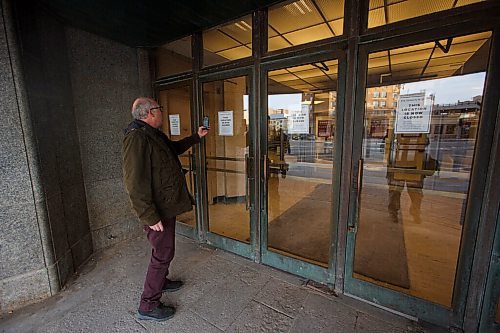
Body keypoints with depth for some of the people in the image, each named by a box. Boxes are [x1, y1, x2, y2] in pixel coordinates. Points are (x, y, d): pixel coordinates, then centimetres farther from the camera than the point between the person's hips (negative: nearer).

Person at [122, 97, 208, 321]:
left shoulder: (154, 135, 10)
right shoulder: (136, 138, -23)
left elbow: (174, 148, 30)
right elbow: (135, 183, -27)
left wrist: (196, 137, 29)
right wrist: (150, 217, -25)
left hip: (166, 205, 10)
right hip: (157, 211, -10)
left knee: (164, 250, 24)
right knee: (163, 254, 2)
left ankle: (161, 281, 46)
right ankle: (148, 306, 21)